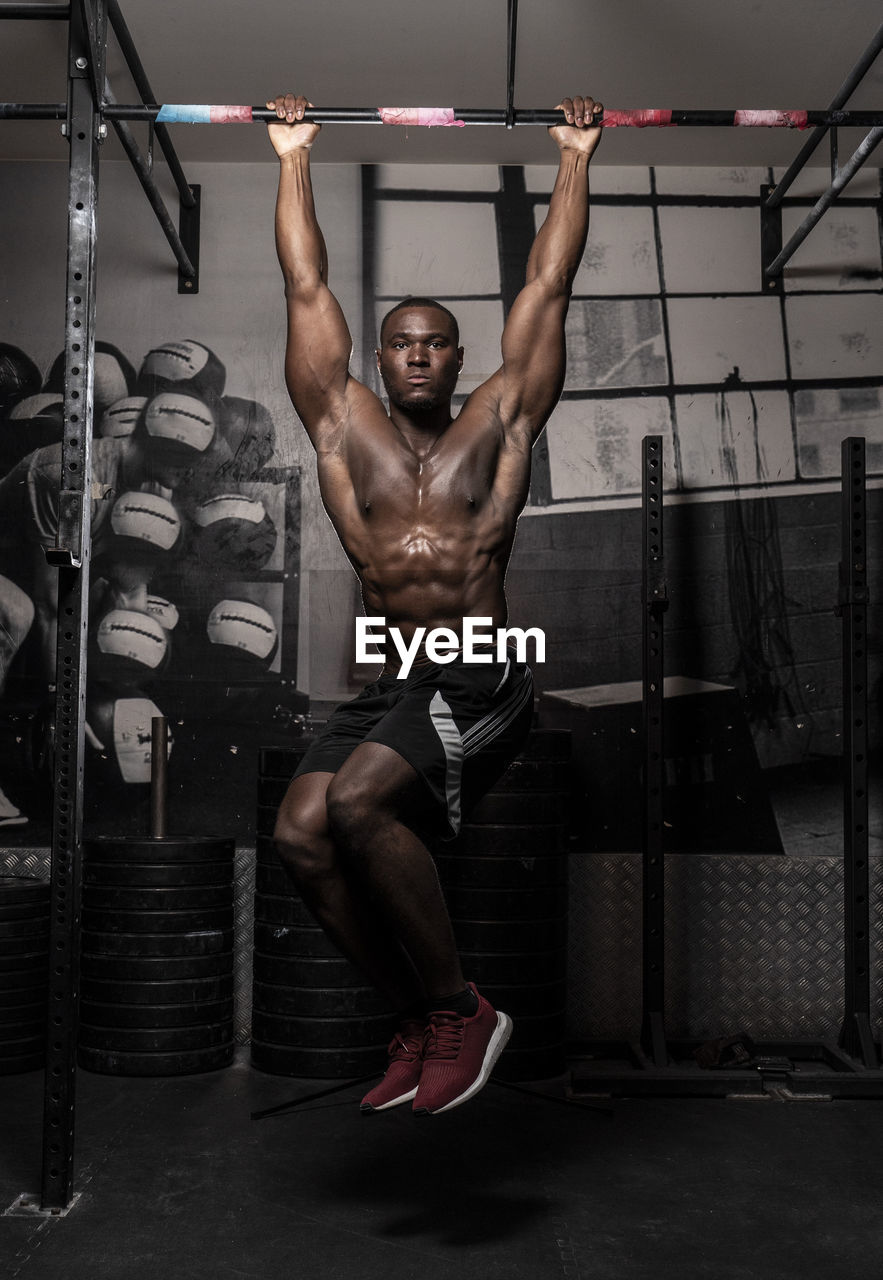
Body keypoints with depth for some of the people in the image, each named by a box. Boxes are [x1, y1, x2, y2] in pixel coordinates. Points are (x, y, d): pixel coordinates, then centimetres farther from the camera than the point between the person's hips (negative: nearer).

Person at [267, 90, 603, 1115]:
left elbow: (547, 287, 16)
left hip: (480, 680, -4)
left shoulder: (500, 422, 12)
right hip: (385, 686, 4)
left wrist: (575, 160, 22)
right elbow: (306, 286, 20)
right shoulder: (345, 426, 16)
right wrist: (294, 157, 26)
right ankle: (420, 1019, 1)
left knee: (357, 803, -27)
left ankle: (459, 1010, -8)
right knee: (301, 832, -18)